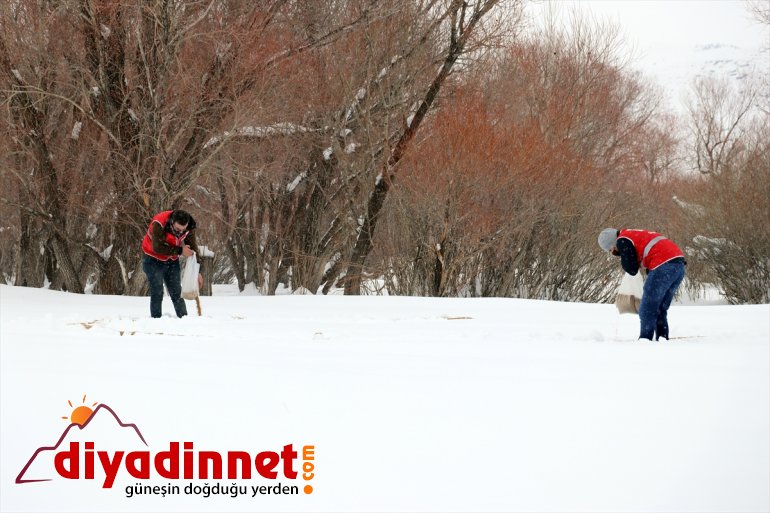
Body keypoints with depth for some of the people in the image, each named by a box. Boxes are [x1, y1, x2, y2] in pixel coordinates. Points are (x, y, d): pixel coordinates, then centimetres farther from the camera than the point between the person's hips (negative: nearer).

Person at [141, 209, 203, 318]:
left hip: (172, 261, 4)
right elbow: (158, 248, -33)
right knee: (157, 294, -8)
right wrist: (180, 251, -31)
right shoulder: (158, 224, -32)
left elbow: (192, 249, -4)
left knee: (177, 293, 7)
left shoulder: (189, 228, -15)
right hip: (154, 260, -4)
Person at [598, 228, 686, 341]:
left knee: (647, 309, -1)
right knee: (661, 309, 17)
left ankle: (645, 340, -3)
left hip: (664, 265, -9)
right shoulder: (637, 235, 29)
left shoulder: (623, 241, 1)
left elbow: (632, 269, 0)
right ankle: (662, 338, 14)